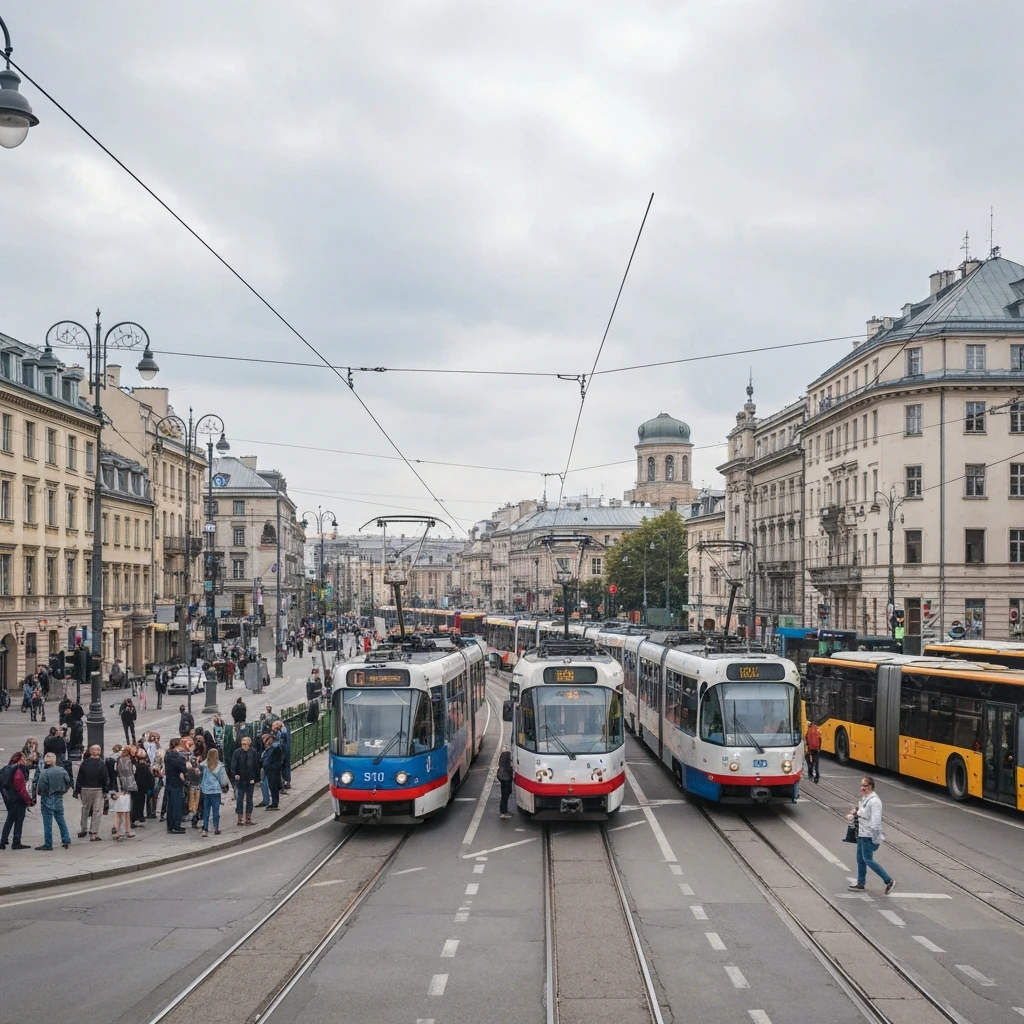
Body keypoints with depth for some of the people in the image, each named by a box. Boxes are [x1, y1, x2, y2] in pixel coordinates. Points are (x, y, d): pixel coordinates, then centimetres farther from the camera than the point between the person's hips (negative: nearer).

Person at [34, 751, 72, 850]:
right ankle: (66, 840, 16)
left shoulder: (44, 772, -18)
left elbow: (41, 786, -17)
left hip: (47, 799, -5)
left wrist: (38, 792, 3)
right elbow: (68, 782, 6)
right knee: (61, 821, 15)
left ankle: (48, 844, 4)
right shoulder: (61, 770, -1)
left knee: (48, 822, 1)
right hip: (59, 798, 5)